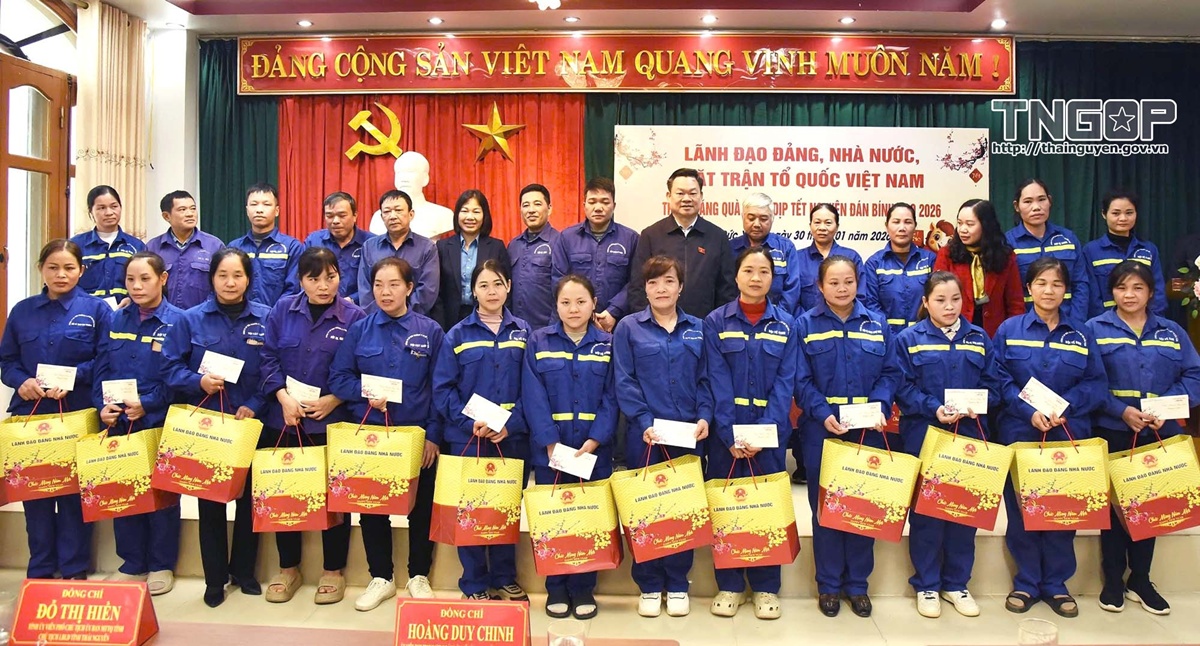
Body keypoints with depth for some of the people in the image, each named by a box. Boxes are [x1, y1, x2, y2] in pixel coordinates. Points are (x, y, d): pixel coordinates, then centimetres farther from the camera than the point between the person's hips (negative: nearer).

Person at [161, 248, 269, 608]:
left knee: (248, 498, 10)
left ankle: (244, 571, 27)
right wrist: (198, 381, -17)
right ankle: (215, 577, 21)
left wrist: (254, 406, -13)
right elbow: (171, 366, 1)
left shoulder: (266, 319, 0)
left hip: (251, 424, 0)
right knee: (210, 501, 7)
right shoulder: (191, 320, 1)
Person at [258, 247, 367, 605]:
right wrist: (283, 396, -12)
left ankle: (333, 570, 23)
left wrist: (334, 400, -15)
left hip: (333, 423, -2)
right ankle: (288, 568, 29)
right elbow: (268, 357, 1)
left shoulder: (354, 317, -6)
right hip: (284, 419, 3)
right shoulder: (283, 310, 1)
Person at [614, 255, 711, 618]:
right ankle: (649, 586, 18)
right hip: (645, 435, -2)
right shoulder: (628, 328, 2)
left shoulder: (697, 329, 10)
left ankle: (678, 584, 22)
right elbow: (624, 382, -4)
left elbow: (704, 379, 8)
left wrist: (704, 416, -8)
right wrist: (645, 422, -15)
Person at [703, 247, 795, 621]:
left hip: (770, 431, 1)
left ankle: (765, 587, 20)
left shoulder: (786, 325, 4)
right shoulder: (716, 322, 1)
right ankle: (729, 585, 18)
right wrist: (731, 434, -15)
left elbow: (785, 383, -3)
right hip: (726, 430, -1)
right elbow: (717, 381, -6)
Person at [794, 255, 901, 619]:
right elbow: (801, 380, -4)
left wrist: (879, 406, -12)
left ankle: (858, 584, 22)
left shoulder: (877, 324, 8)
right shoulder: (806, 325, 1)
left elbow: (891, 373, 6)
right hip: (822, 430, -2)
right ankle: (828, 585, 18)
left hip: (867, 431, 2)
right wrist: (823, 413, -18)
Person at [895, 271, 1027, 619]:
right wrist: (933, 408, -20)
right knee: (925, 510, 3)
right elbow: (904, 387, -7)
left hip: (970, 436, 3)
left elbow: (995, 382, 5)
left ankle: (956, 583, 22)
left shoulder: (979, 338, 9)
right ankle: (926, 585, 16)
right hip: (924, 435, -3)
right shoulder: (909, 339, 0)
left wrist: (980, 404, -14)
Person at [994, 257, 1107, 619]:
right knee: (1021, 508, 4)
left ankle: (1055, 584, 21)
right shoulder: (1009, 330, 1)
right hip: (1019, 432, -1)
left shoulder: (1080, 334, 6)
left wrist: (1065, 406, -15)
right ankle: (1027, 582, 18)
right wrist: (1029, 412, -17)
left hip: (1069, 434, 2)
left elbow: (1096, 383, 1)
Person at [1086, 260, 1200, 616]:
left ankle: (1140, 580, 25)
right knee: (1114, 504, 5)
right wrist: (1122, 410, -20)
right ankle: (1113, 581, 17)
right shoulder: (1095, 329, -1)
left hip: (1159, 434, 3)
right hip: (1112, 433, -3)